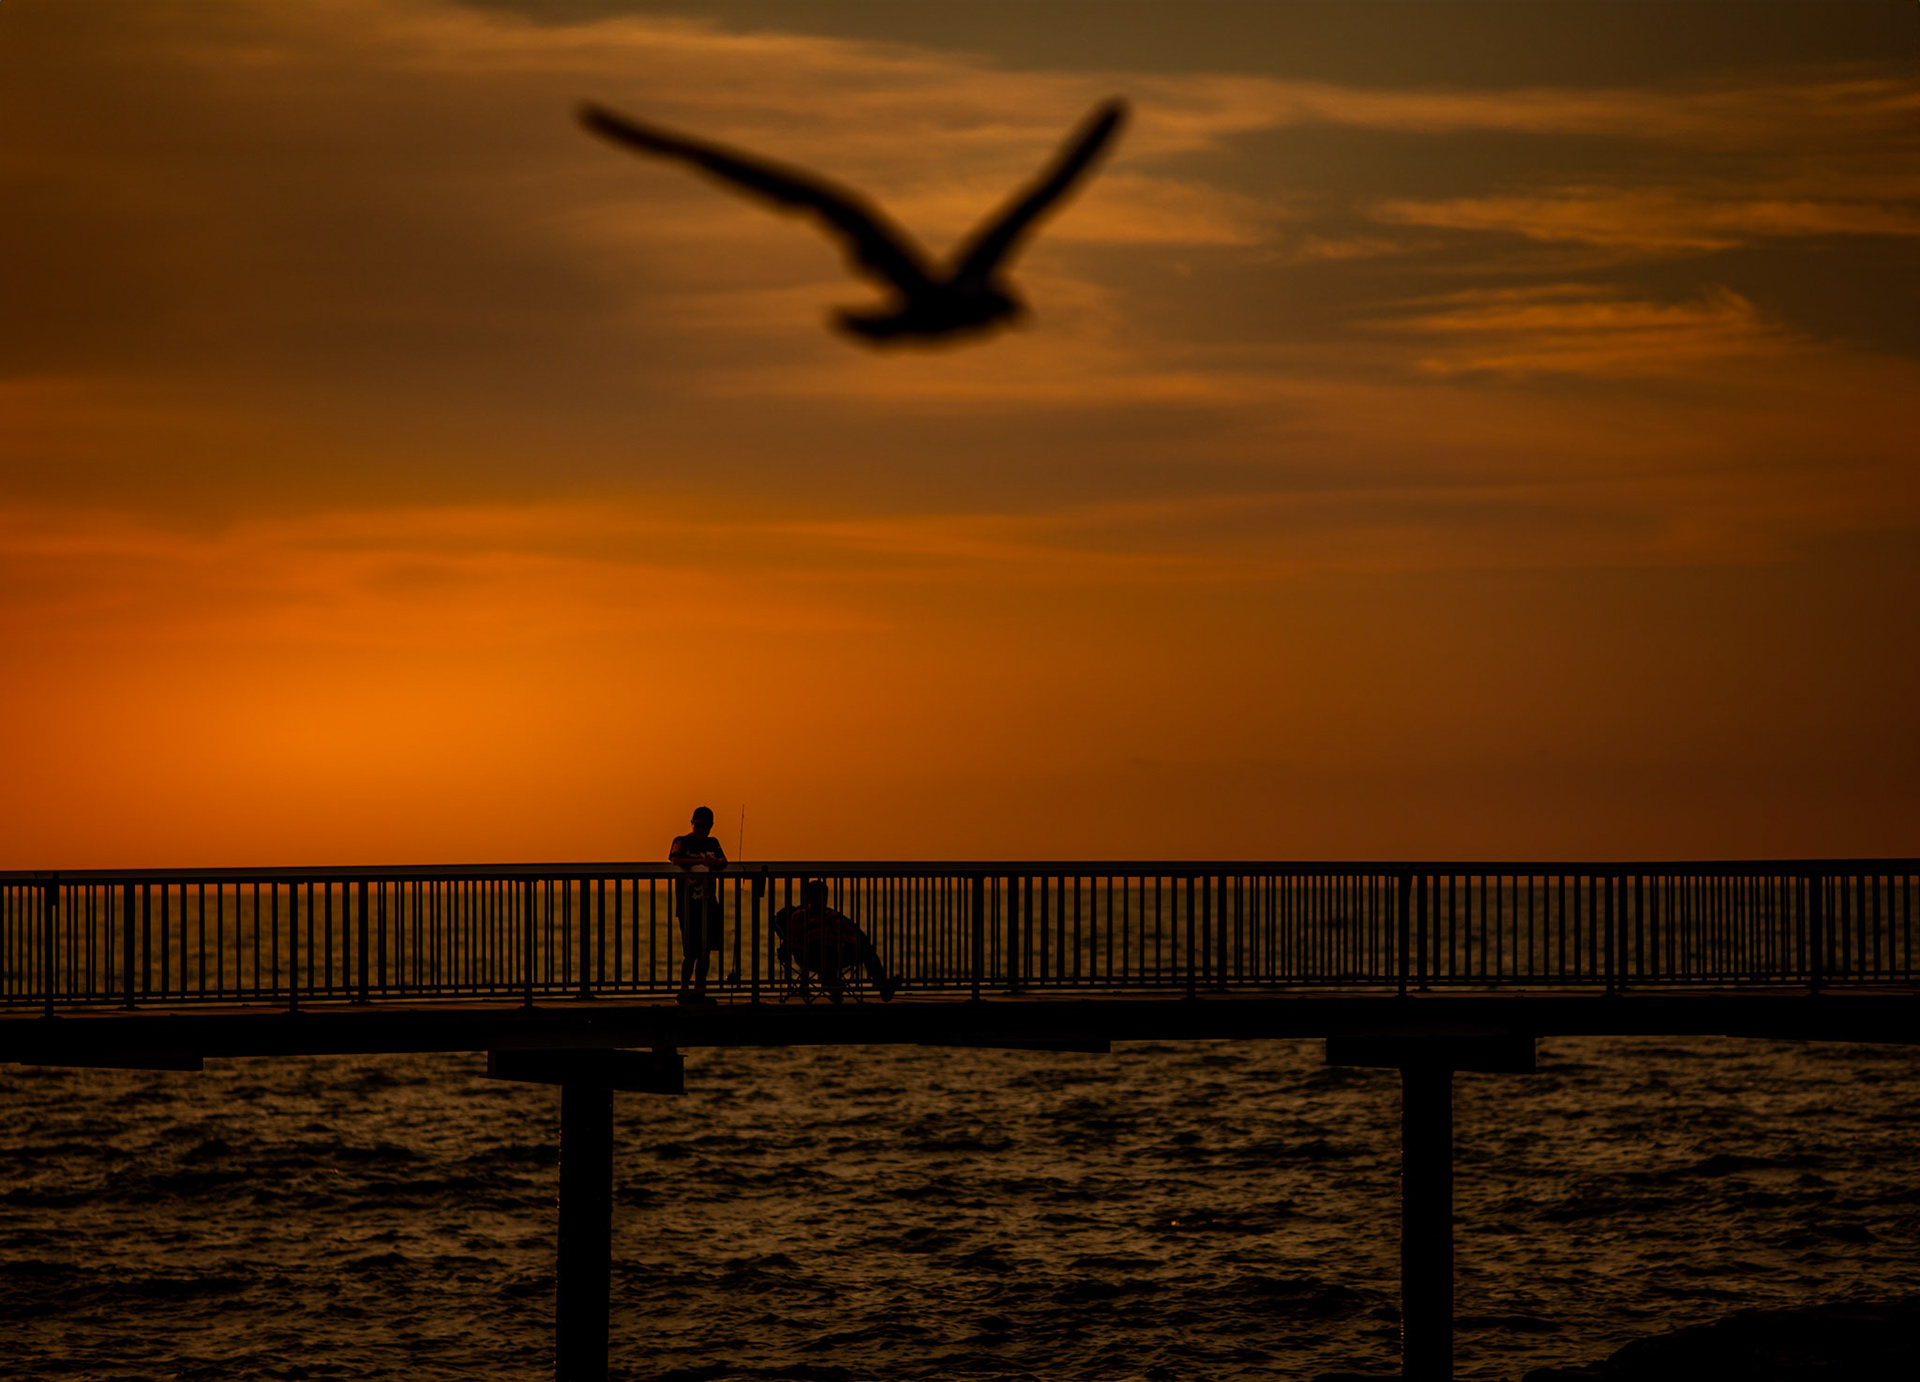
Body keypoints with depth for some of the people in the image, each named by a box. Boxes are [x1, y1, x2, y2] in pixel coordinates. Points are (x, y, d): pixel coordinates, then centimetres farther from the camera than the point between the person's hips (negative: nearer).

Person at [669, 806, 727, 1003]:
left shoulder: (712, 843, 16)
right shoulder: (682, 842, 1)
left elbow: (723, 862, 2)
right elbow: (675, 859, -18)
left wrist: (714, 863, -22)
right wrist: (700, 861, -29)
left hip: (708, 904, 5)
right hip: (688, 905, -5)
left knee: (704, 950, 5)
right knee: (691, 951, -9)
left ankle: (699, 991, 10)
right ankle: (684, 990, -1)